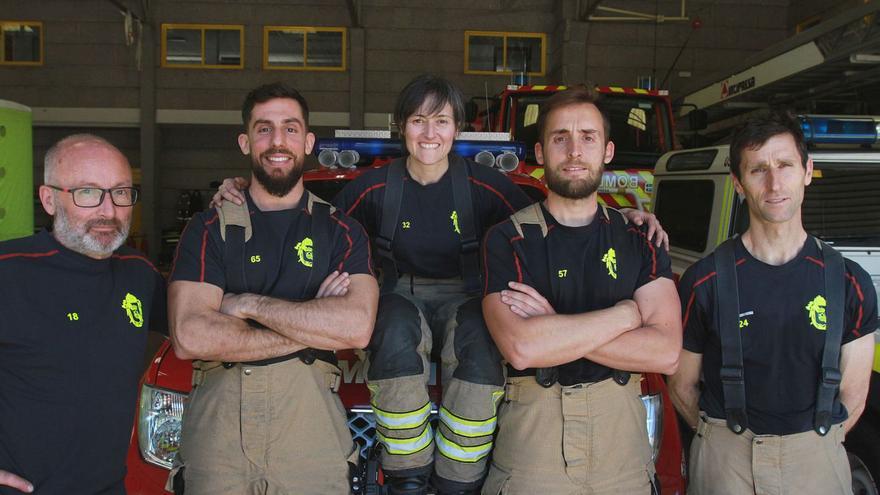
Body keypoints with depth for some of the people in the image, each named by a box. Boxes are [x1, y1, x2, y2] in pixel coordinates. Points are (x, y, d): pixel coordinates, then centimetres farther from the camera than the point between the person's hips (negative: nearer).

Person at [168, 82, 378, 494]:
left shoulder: (340, 231, 7)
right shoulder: (209, 229, 6)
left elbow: (358, 327, -10)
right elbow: (189, 337, -8)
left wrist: (248, 304, -9)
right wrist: (311, 326, -8)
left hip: (309, 413, 0)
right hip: (218, 414, 0)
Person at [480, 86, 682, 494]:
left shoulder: (639, 239, 3)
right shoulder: (507, 240, -5)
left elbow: (665, 352, -9)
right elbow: (521, 348, -21)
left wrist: (553, 329, -16)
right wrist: (626, 313, -12)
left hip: (622, 435, 3)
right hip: (532, 437, -2)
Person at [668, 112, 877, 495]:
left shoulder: (849, 283, -3)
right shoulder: (705, 281, -8)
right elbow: (682, 386, -1)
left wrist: (813, 447, 0)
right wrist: (724, 441, -2)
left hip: (817, 460, 2)